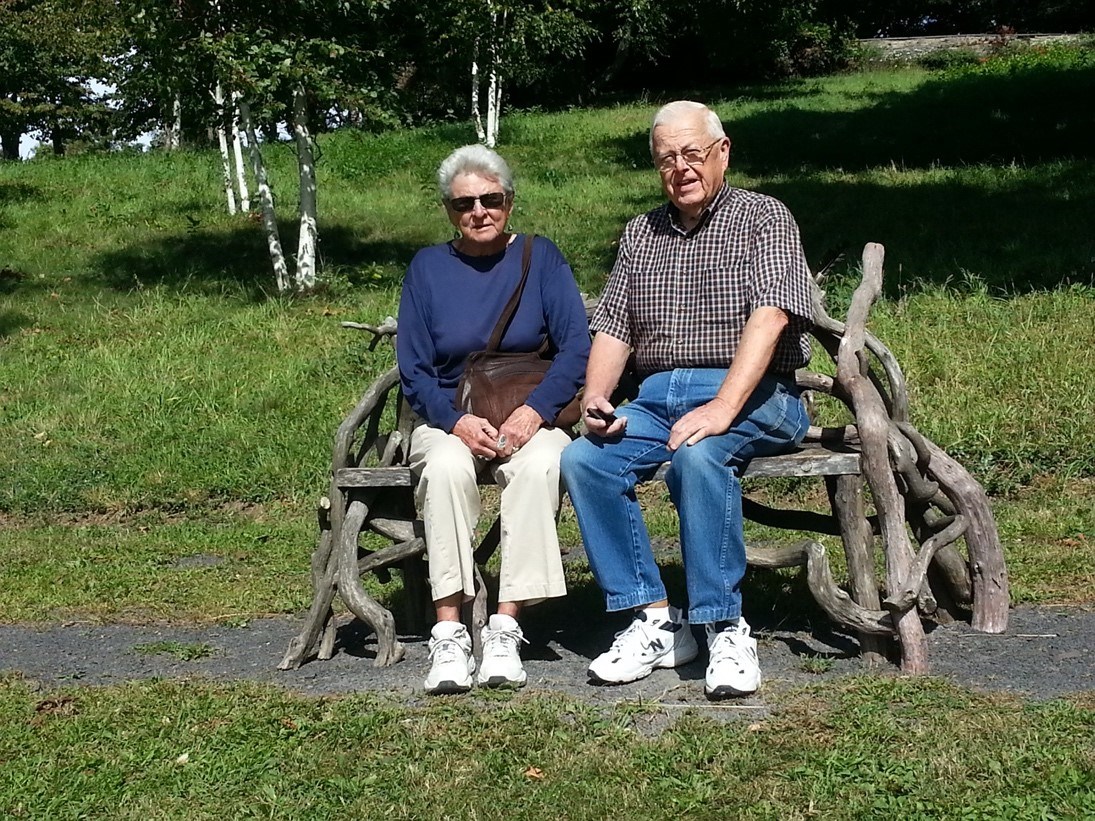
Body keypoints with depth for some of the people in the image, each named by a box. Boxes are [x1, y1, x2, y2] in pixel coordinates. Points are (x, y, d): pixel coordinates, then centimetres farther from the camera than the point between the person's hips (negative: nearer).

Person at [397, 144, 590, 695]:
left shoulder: (540, 257, 5)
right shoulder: (427, 268, 7)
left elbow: (577, 347, -4)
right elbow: (413, 372, 3)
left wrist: (534, 412, -20)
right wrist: (457, 422, -16)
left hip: (531, 416, 0)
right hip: (449, 422, 1)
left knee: (537, 464, -35)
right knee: (446, 466, -34)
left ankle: (505, 628, -31)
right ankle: (448, 633, -32)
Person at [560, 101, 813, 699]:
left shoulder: (762, 218, 2)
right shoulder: (641, 234, 20)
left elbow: (770, 317, -14)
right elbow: (613, 329, 15)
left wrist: (722, 408, -27)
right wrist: (596, 396, -7)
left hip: (751, 395, -5)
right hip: (656, 396, 5)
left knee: (697, 456, -37)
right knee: (583, 459, -23)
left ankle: (725, 627, -27)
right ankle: (654, 620, -17)